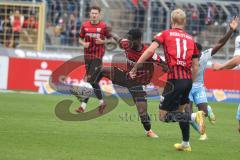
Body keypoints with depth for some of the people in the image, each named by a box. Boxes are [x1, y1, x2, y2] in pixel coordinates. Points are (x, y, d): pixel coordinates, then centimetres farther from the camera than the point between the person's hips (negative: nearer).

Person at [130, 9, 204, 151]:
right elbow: (195, 67, 14)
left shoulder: (165, 34, 6)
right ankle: (186, 144, 25)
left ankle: (195, 116, -22)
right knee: (180, 110, 26)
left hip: (174, 79, -5)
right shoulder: (191, 39, 17)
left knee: (164, 116, -2)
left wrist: (135, 68, -5)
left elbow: (150, 50, -10)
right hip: (188, 79, 5)